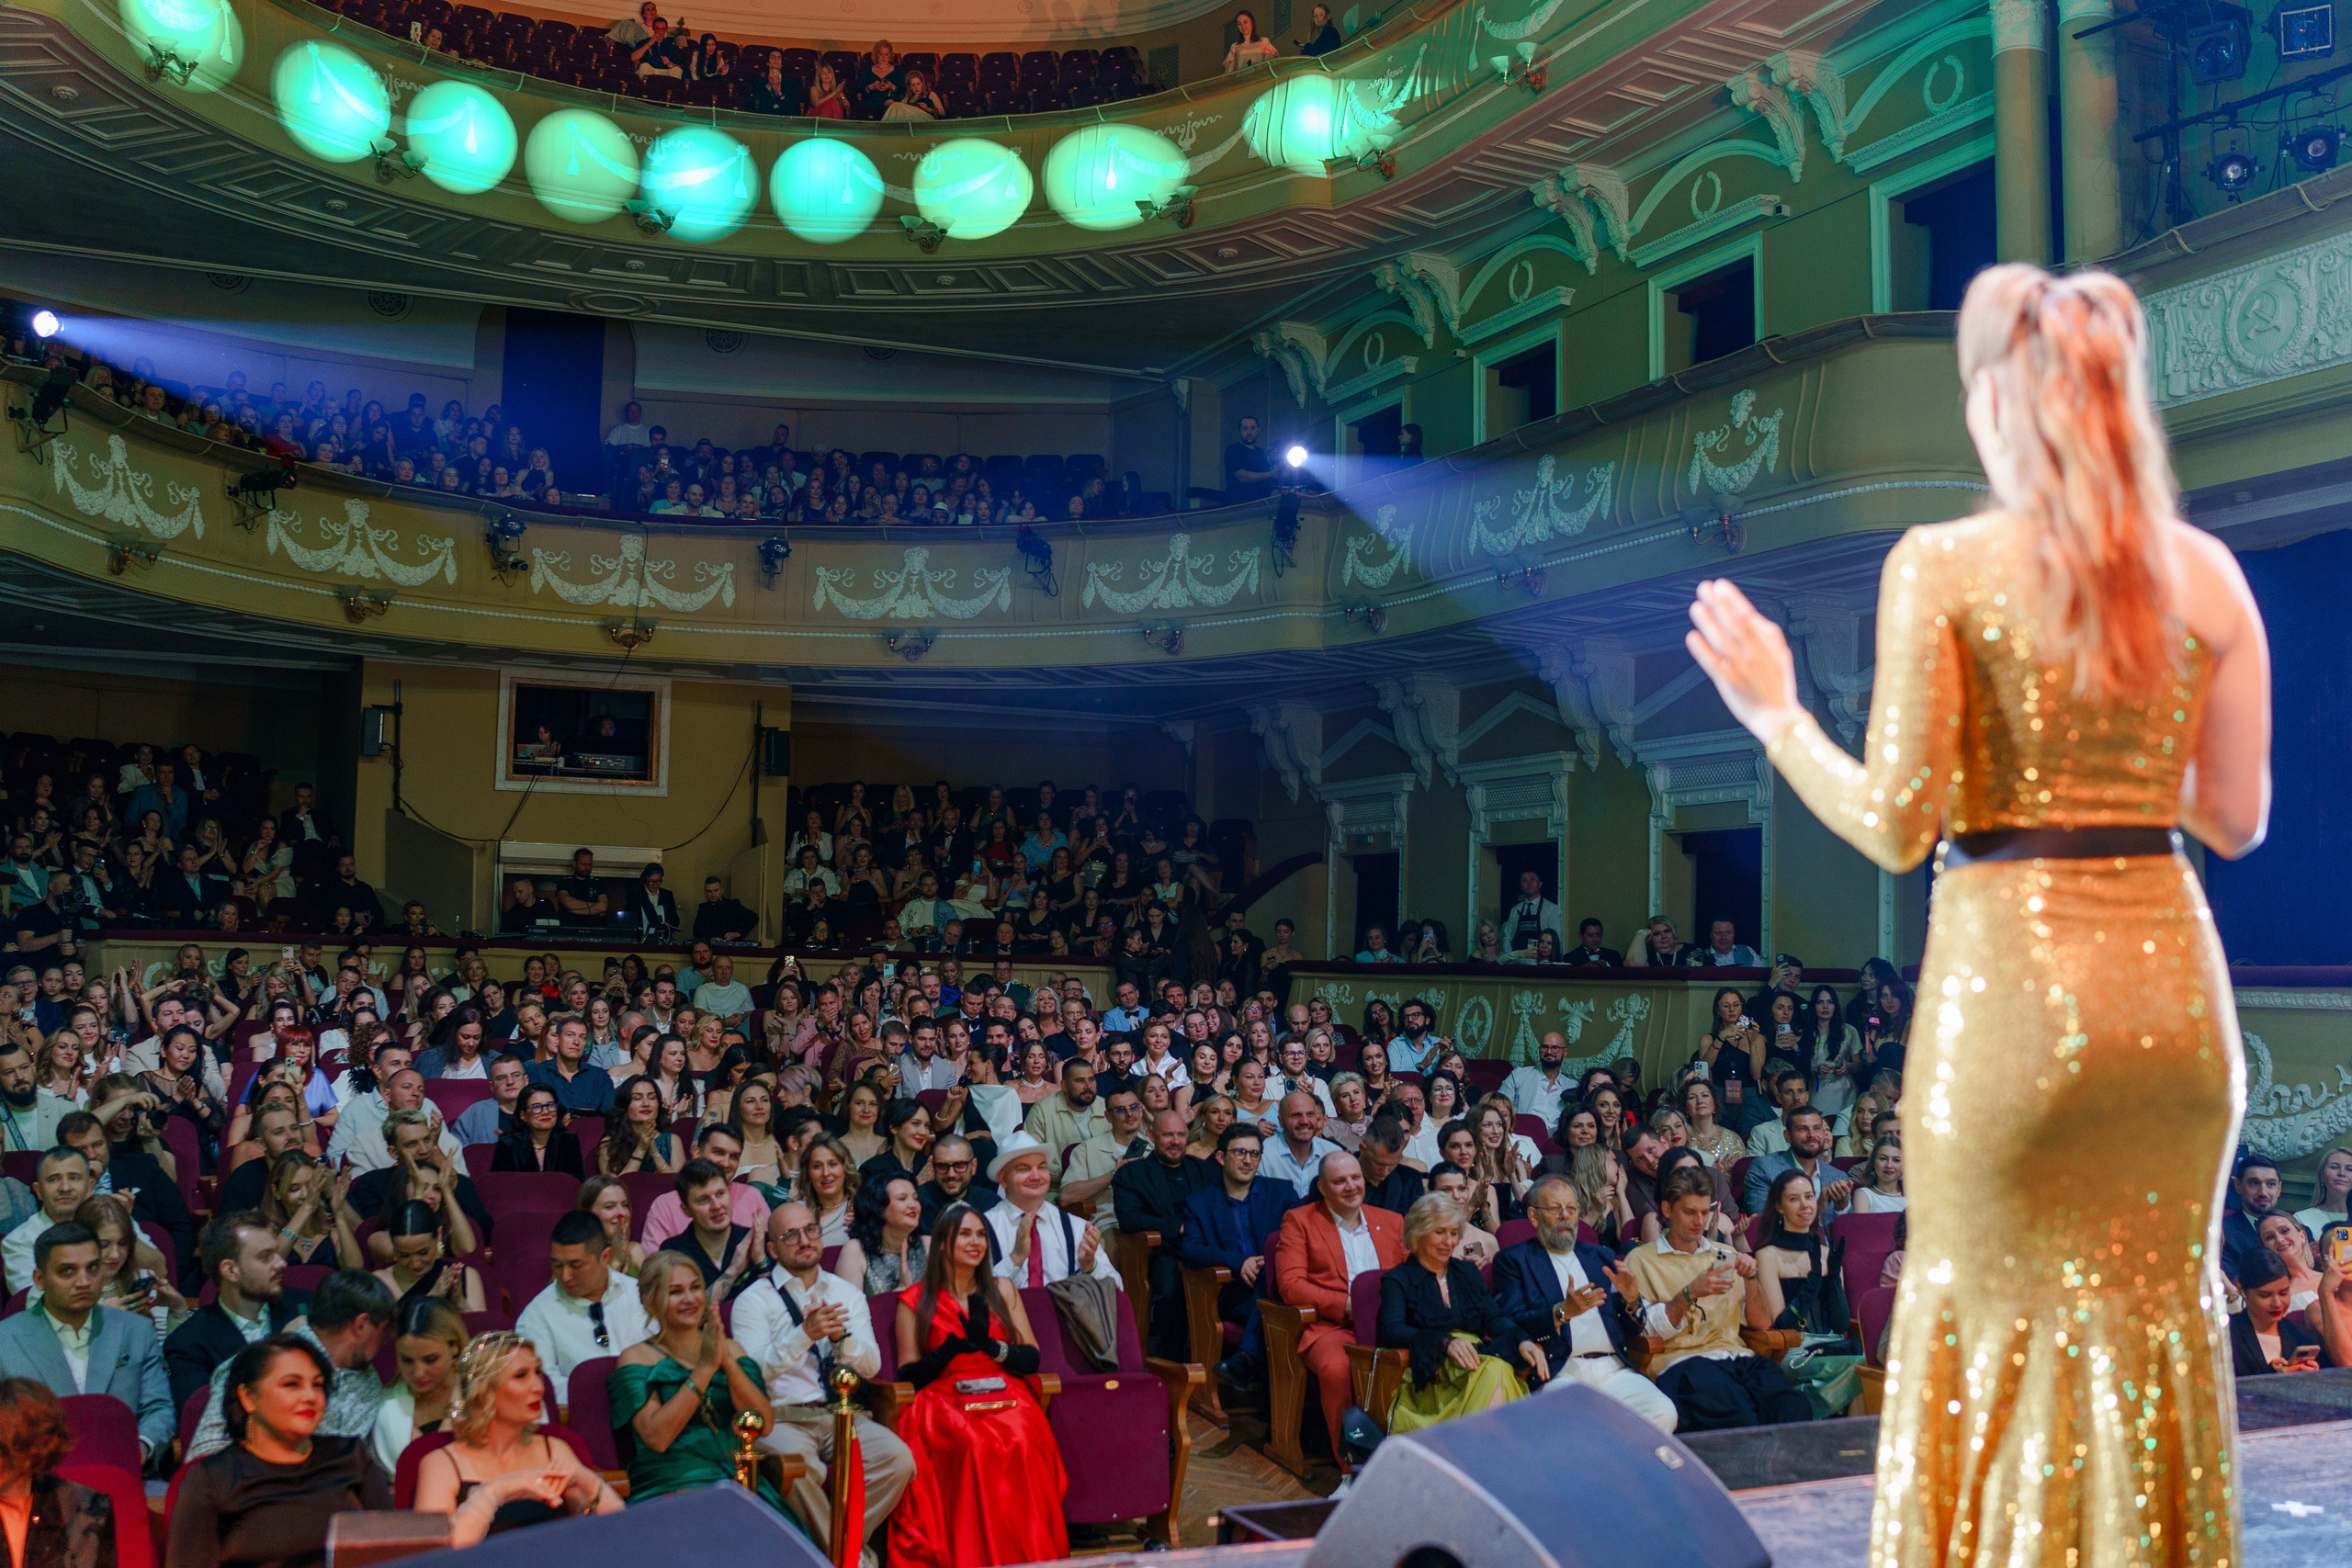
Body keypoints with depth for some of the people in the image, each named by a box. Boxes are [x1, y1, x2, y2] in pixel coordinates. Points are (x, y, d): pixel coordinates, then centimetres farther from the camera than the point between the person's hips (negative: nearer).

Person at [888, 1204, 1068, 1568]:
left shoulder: (1002, 1289, 19)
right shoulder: (915, 1302, 13)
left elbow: (1032, 1359, 11)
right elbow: (908, 1374, 6)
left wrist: (991, 1346, -7)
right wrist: (950, 1350, -11)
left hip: (1005, 1397, 2)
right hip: (944, 1400, -1)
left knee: (1021, 1442, -34)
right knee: (976, 1446, -36)